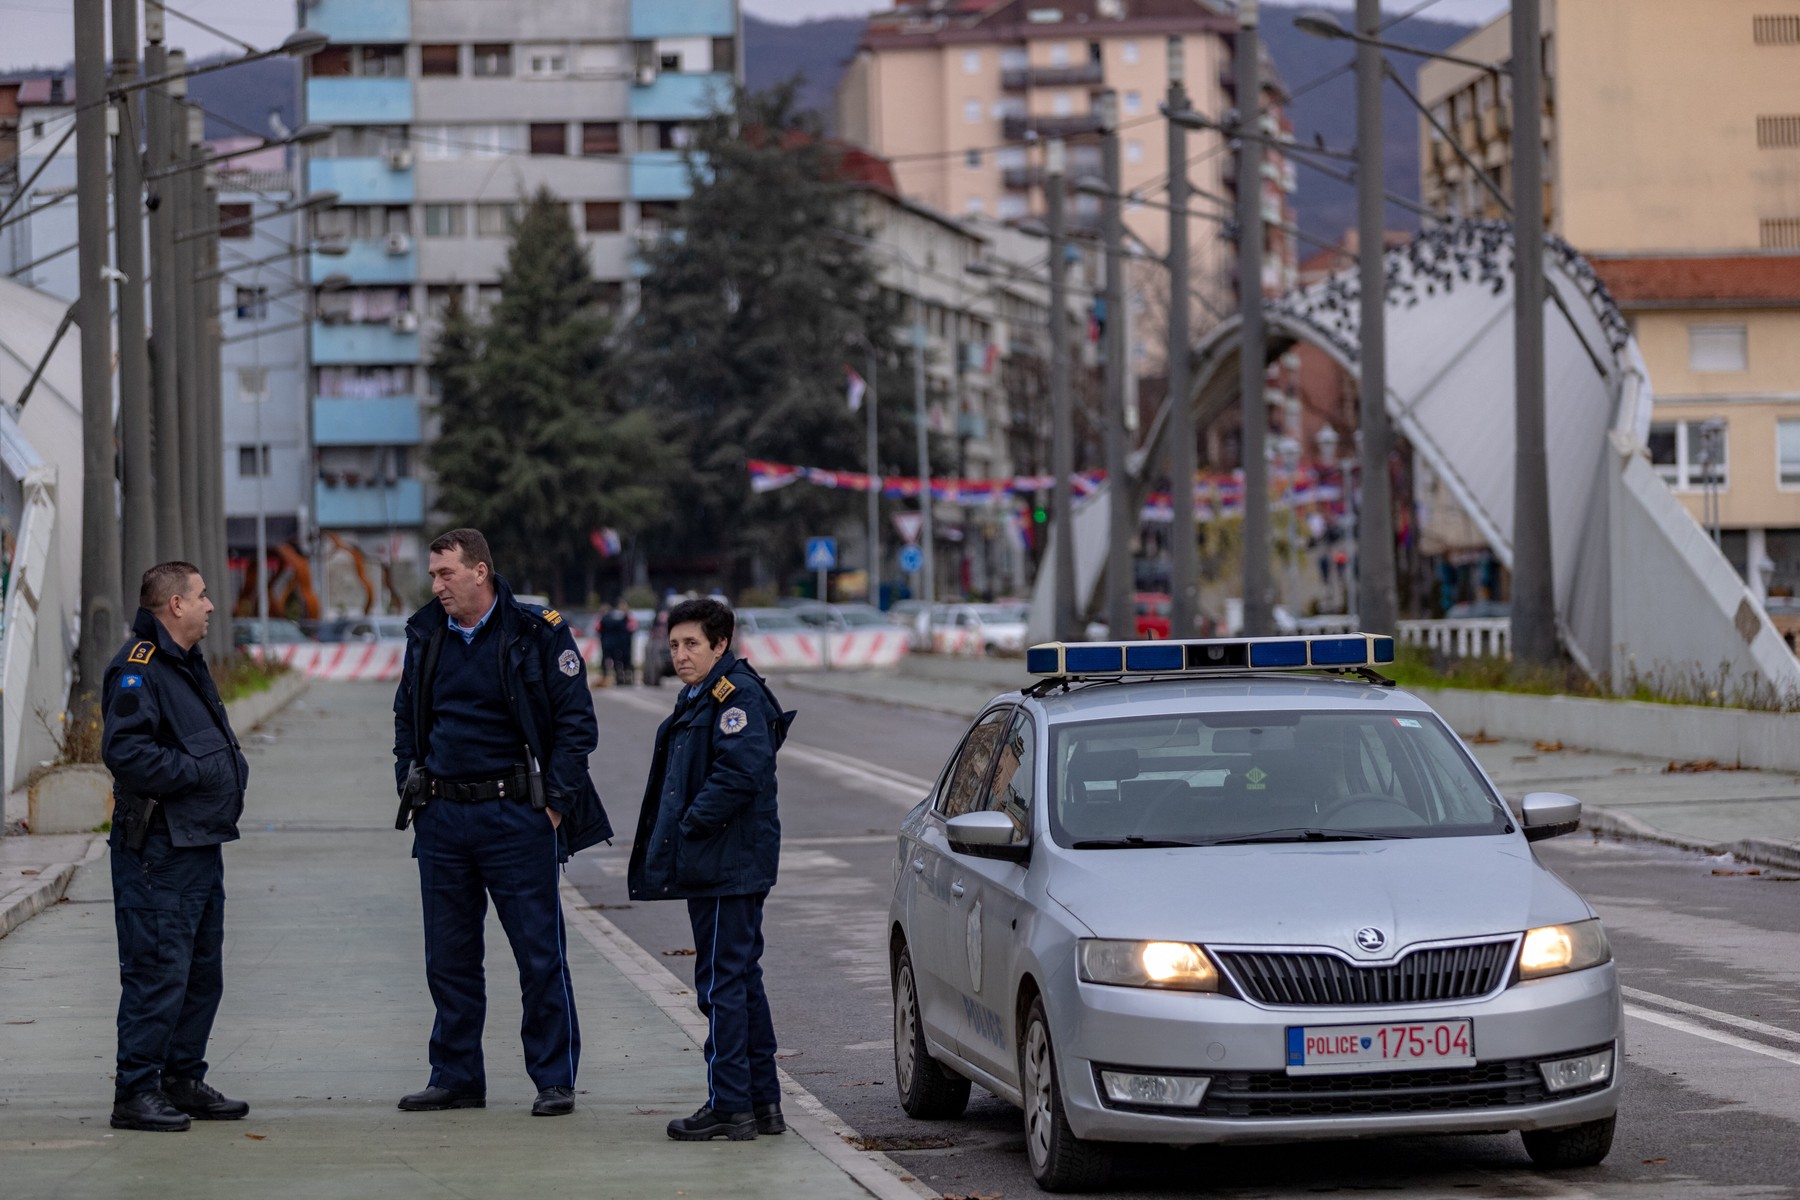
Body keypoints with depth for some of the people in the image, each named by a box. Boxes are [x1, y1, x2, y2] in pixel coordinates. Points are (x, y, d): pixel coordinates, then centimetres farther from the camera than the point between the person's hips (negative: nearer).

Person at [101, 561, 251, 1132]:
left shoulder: (189, 665, 20)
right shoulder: (138, 668, -13)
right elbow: (123, 751, -24)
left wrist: (230, 767, 10)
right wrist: (195, 772, -20)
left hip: (201, 844, 10)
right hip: (158, 852, -10)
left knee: (203, 972, 14)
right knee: (158, 972, -9)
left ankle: (183, 1082, 23)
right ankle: (136, 1092, -4)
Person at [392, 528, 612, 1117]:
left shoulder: (538, 633, -6)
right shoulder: (426, 635, 9)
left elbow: (575, 721, -5)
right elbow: (408, 717, 22)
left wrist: (554, 800, -9)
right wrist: (411, 789, 12)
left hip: (516, 816, -5)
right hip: (441, 820, 5)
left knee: (540, 955, -1)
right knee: (449, 958, 9)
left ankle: (555, 1079, 7)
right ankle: (456, 1076, 18)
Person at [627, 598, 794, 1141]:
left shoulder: (736, 695, -14)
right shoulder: (699, 698, 18)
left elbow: (743, 770, -26)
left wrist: (690, 826, -19)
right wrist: (665, 843, 11)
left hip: (729, 867, -11)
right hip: (715, 867, 11)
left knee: (723, 982, -7)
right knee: (741, 981, 13)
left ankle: (730, 1105, -5)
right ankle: (763, 1101, 19)